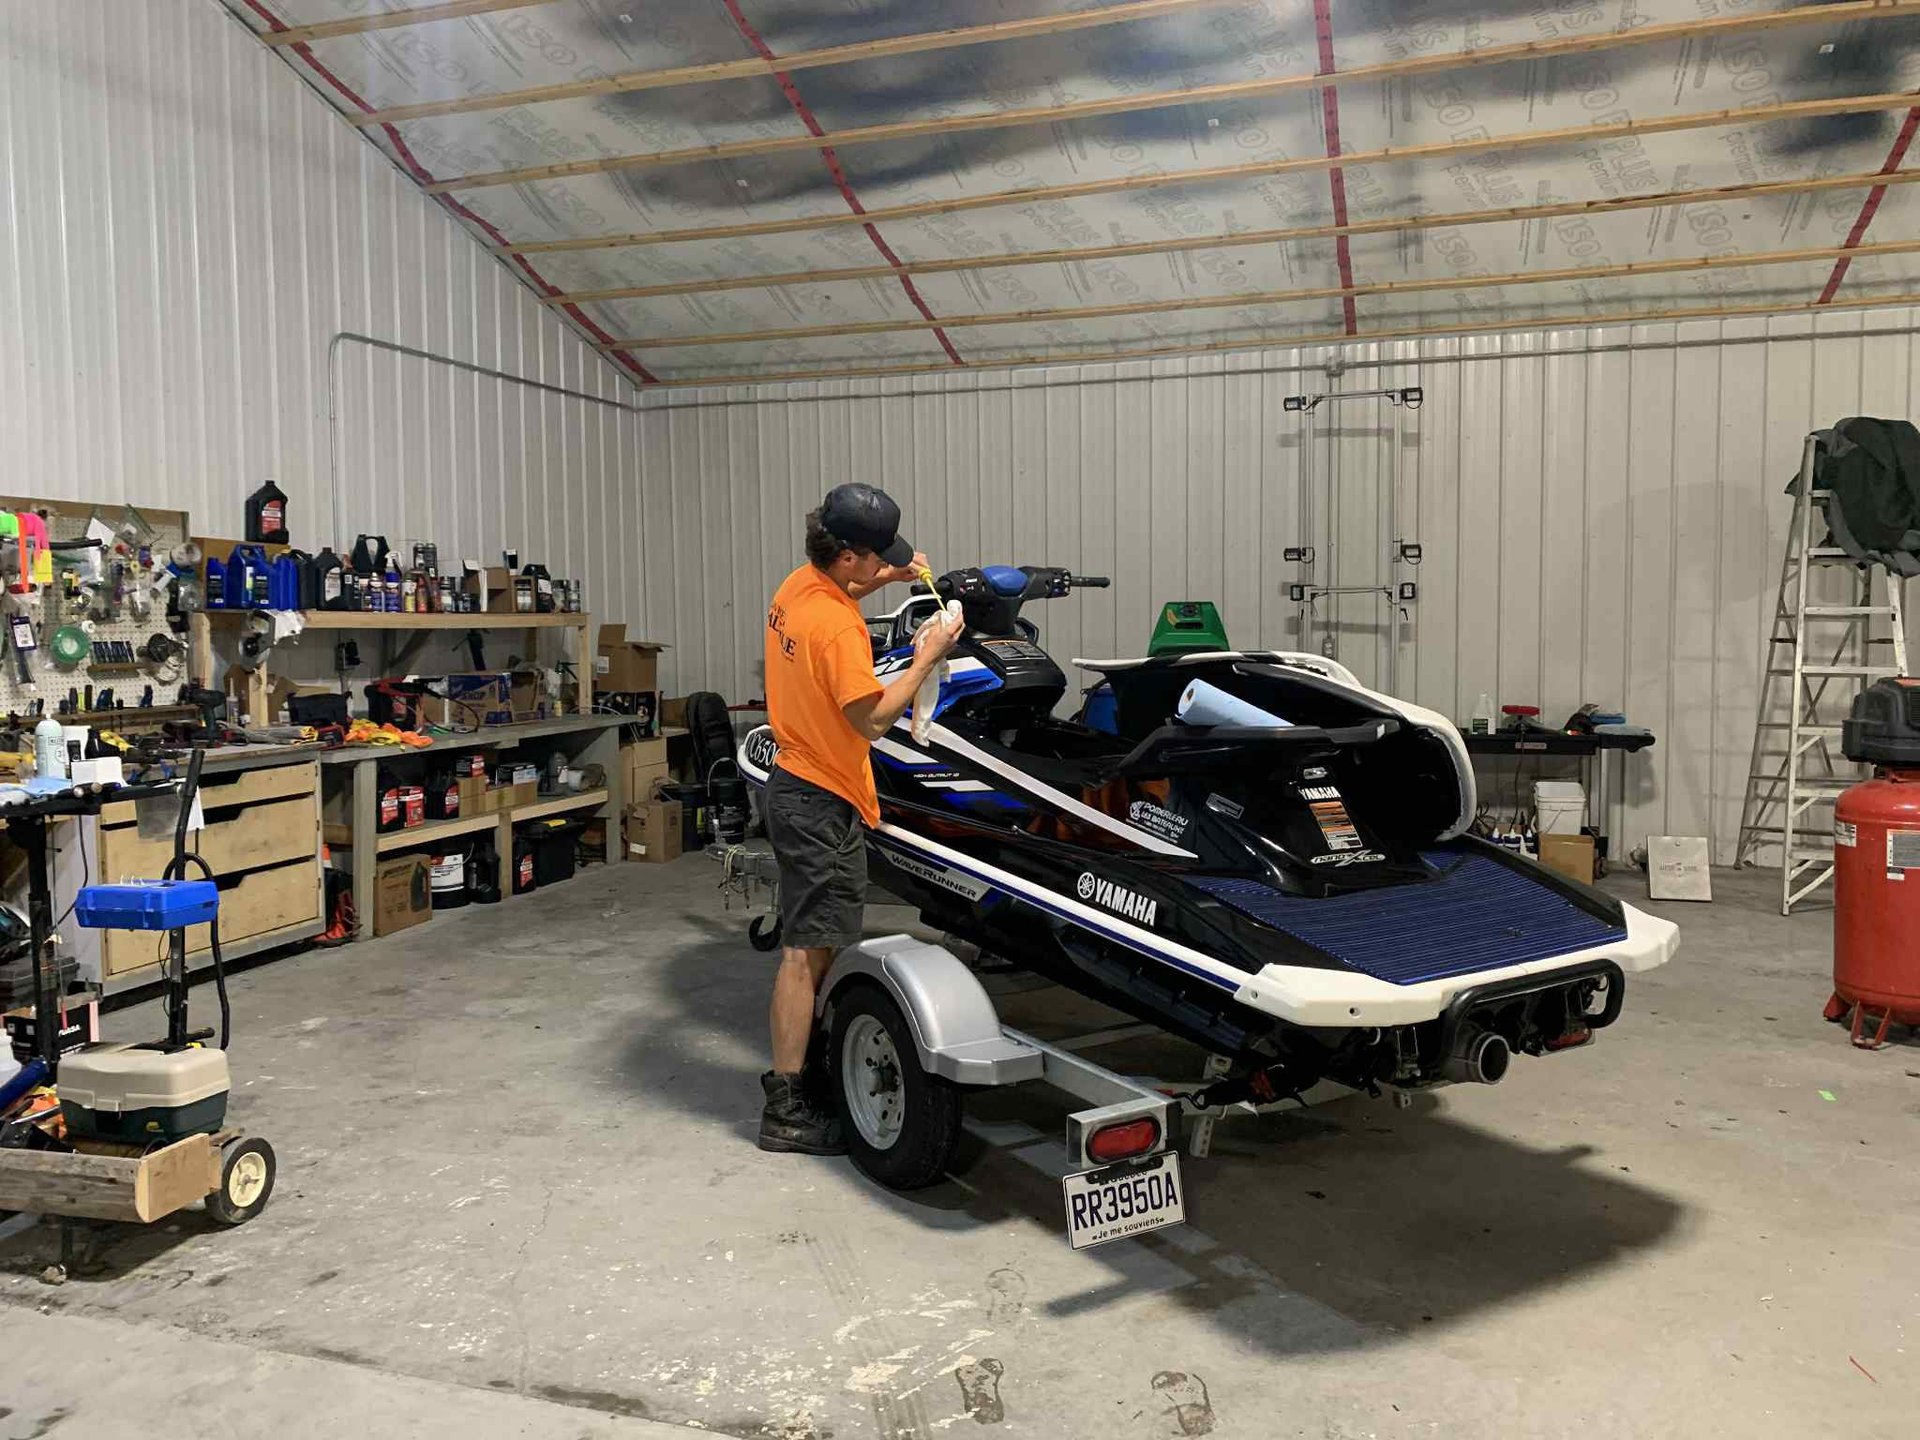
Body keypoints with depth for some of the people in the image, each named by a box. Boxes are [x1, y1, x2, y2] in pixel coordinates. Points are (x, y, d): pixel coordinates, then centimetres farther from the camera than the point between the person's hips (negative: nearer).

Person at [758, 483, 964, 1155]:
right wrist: (926, 657, -14)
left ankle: (793, 1064, 31)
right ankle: (786, 1111, 1)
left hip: (795, 786, 10)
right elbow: (871, 721, -22)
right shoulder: (839, 629, -25)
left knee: (810, 944, 19)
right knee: (808, 952, -5)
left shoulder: (799, 583, 4)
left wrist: (889, 577, 14)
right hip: (824, 804, -10)